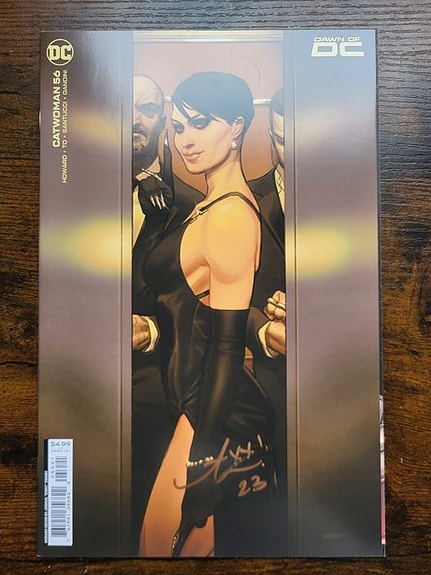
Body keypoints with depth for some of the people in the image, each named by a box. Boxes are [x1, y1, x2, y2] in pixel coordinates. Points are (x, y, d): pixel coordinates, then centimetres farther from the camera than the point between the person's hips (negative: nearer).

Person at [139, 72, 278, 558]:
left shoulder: (230, 214, -19)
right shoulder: (212, 204, 11)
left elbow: (228, 344, -21)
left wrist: (205, 452, -18)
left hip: (220, 418, -9)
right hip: (202, 404, 9)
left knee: (172, 542, 8)